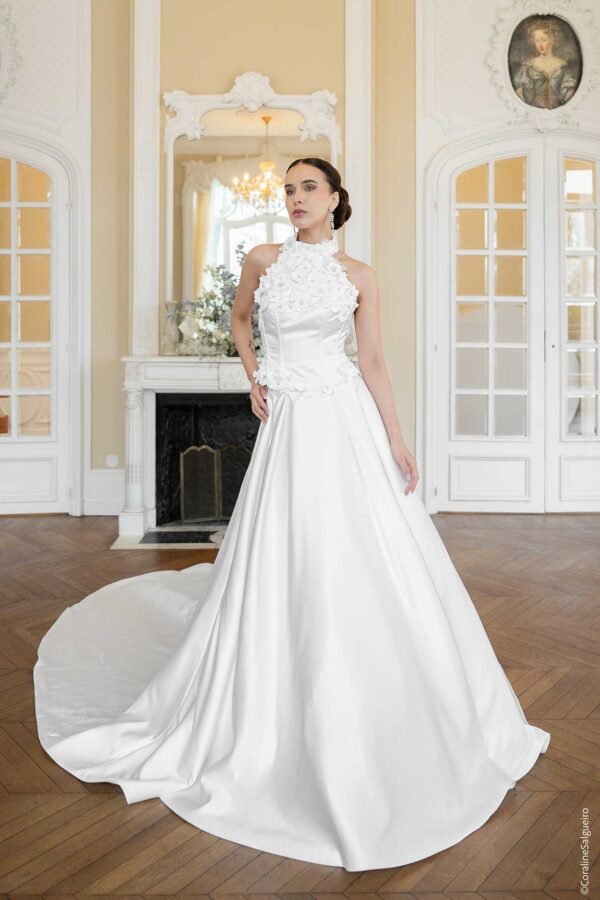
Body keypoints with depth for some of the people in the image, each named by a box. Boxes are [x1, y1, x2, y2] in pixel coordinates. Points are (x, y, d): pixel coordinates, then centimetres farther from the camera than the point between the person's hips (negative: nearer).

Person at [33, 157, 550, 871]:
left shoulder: (358, 275, 6)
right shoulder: (262, 260, 7)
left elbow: (373, 362, 4)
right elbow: (240, 317, 24)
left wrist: (397, 440, -3)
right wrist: (254, 378, 10)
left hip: (349, 423, 0)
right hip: (289, 425, 0)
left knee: (370, 562, 2)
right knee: (287, 568, 3)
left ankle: (377, 708, 24)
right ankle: (289, 716, 22)